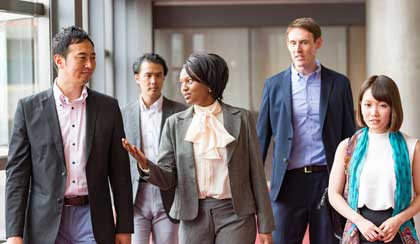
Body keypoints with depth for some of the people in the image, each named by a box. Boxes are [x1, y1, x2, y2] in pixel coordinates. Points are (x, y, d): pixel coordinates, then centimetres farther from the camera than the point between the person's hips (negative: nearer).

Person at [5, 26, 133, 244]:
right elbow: (17, 172, 0)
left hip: (93, 220, 1)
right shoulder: (29, 108, 1)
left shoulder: (108, 107, 6)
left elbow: (120, 172, 7)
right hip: (46, 224, -1)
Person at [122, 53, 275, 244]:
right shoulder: (175, 124, 5)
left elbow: (256, 173, 1)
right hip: (193, 216, 2)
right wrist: (146, 166, -19)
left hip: (235, 214, -2)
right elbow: (169, 178, 3)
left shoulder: (240, 118, 0)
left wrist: (265, 225, 1)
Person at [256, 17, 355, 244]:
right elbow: (261, 136, 7)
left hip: (328, 180, 0)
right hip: (289, 181, 0)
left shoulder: (339, 83, 6)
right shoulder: (274, 85, 6)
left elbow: (349, 135, 8)